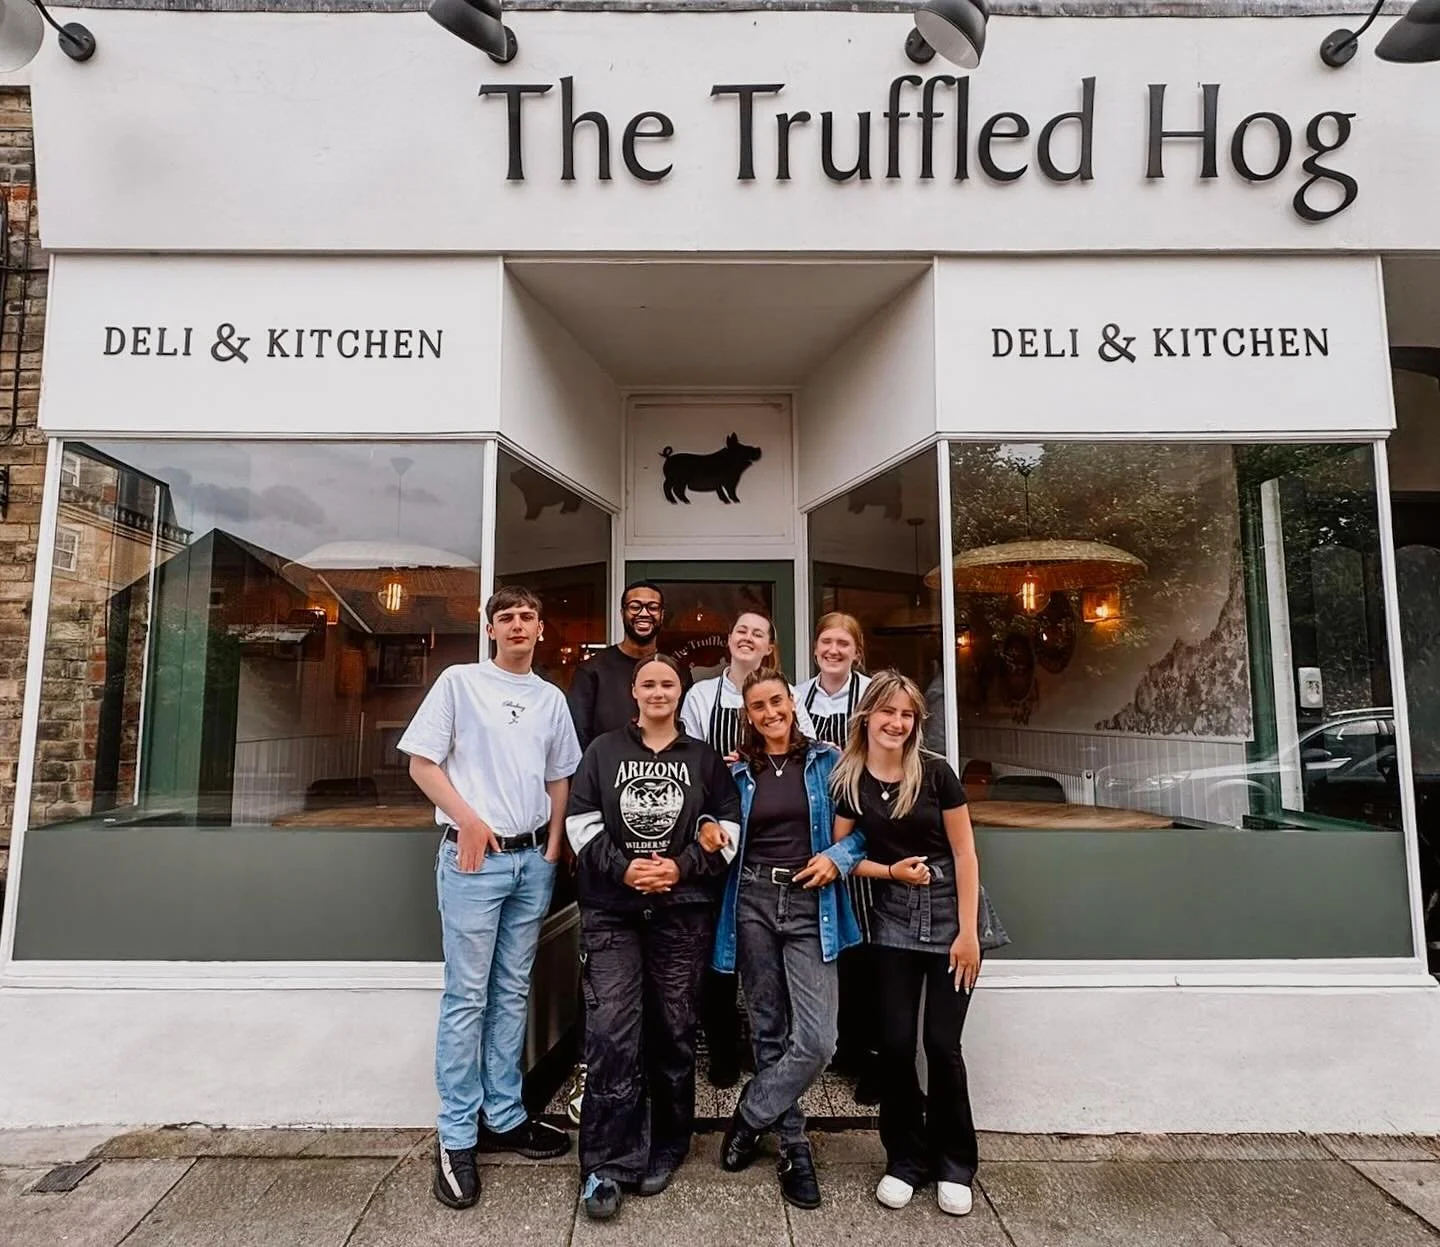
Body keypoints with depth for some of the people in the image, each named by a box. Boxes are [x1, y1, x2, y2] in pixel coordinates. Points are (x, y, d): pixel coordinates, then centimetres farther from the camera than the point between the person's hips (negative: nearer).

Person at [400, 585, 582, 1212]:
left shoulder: (551, 698, 11)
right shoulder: (459, 681, -2)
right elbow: (422, 763, -4)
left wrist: (553, 846, 5)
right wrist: (468, 820, -13)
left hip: (532, 858, 5)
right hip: (474, 857, -4)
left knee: (513, 994, 13)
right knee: (467, 998, 0)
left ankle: (504, 1117, 27)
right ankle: (456, 1137, 14)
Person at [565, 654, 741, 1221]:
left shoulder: (703, 758, 9)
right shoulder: (603, 751, 7)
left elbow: (728, 824, 4)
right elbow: (581, 821, 1)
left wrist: (682, 866, -10)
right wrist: (622, 867, -12)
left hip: (683, 911, 1)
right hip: (611, 910, -1)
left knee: (673, 1030, 9)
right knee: (611, 1032, -7)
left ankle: (665, 1149, 26)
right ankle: (607, 1165, 6)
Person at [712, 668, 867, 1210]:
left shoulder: (826, 760, 2)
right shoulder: (738, 773, 8)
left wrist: (839, 856, -12)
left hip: (809, 906, -2)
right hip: (753, 902, 2)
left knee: (816, 1040, -8)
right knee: (769, 1030, 10)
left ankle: (748, 1117, 16)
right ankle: (792, 1146, 29)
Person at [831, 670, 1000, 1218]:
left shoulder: (935, 772, -10)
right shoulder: (847, 779, -3)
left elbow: (964, 853, -7)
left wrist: (968, 932, -9)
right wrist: (890, 870, -12)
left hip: (949, 911, -2)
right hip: (893, 917, 2)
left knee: (942, 1043, 1)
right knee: (895, 1043, 2)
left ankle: (954, 1165, 24)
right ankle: (905, 1159, 24)